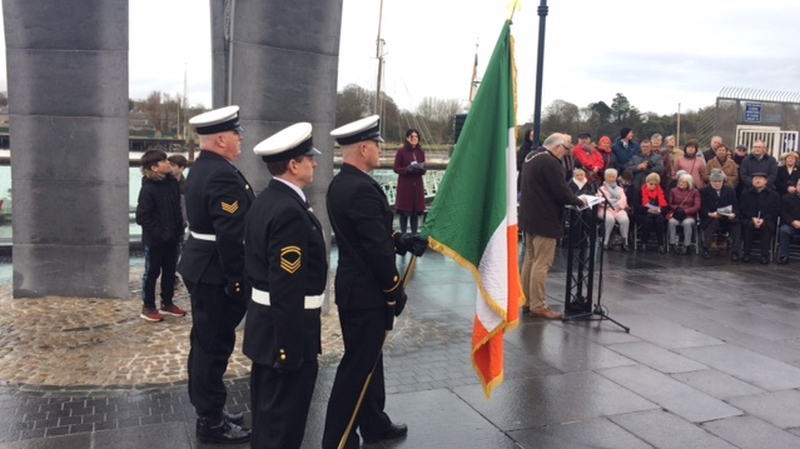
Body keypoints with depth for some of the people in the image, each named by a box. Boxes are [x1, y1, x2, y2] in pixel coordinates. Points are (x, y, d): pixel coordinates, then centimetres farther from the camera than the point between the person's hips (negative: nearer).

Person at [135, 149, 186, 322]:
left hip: (171, 238, 6)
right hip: (154, 240, -6)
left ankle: (167, 303, 29)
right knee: (152, 273, 6)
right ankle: (148, 307, 18)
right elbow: (142, 217, -16)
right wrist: (159, 233, -18)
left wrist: (180, 230, 5)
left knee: (170, 271, 15)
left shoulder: (173, 183, 3)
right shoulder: (148, 188, -15)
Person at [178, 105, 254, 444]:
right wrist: (237, 280, -19)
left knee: (206, 344, 18)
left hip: (202, 266, 11)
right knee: (214, 345, 0)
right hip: (216, 273, -11)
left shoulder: (201, 168, 12)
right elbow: (231, 236, -26)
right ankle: (211, 422, 13)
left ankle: (208, 410, 32)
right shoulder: (223, 175, -21)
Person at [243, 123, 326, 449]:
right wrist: (291, 348, -22)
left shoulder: (264, 202, 8)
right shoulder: (290, 211, -23)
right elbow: (287, 288, -26)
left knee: (267, 411, 22)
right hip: (286, 327, -10)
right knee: (283, 418, 3)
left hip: (264, 322, 10)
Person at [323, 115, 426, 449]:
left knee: (367, 358, 20)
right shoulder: (362, 189, -23)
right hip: (365, 290, -10)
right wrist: (395, 291, -12)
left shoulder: (341, 182, 8)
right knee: (358, 365, 0)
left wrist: (402, 241, 5)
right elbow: (376, 249, -23)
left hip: (352, 284, 10)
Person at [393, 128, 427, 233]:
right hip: (405, 185, -4)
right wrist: (407, 169, -21)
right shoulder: (401, 151, -5)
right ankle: (403, 234, 7)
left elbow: (424, 169, 12)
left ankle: (414, 234, 13)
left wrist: (421, 169, -12)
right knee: (404, 210, -1)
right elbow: (396, 169, -5)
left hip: (417, 184, 4)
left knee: (416, 210, 5)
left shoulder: (421, 152, 8)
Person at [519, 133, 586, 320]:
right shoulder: (550, 162, -19)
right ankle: (538, 306, -2)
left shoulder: (531, 157, 11)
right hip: (544, 220, -10)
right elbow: (561, 192, -20)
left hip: (529, 216, 10)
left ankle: (527, 300, 21)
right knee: (541, 264, -5)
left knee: (529, 260, 15)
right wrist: (579, 201, -3)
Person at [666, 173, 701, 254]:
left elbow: (697, 207, -3)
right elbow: (669, 204, 10)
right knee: (671, 222, -33)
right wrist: (676, 208, -11)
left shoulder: (695, 192, 7)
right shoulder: (673, 191, 12)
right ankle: (673, 244, -24)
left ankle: (686, 245, -24)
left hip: (689, 215, -1)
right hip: (675, 215, 1)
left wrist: (684, 211, -15)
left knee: (687, 223, -36)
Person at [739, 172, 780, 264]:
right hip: (750, 220, 1)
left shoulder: (774, 195, 9)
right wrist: (753, 218, -15)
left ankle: (765, 255, -32)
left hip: (767, 221, -1)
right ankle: (746, 253, -29)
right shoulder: (745, 194, 13)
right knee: (749, 224, -34)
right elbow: (743, 209, 4)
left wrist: (763, 219, -16)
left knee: (766, 226, -36)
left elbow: (776, 211, 0)